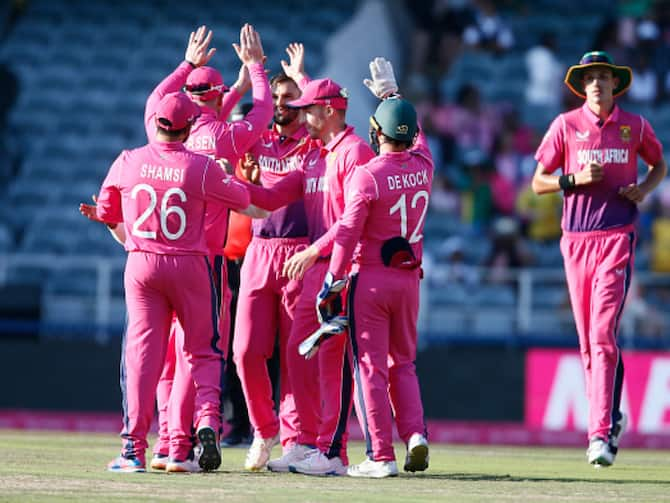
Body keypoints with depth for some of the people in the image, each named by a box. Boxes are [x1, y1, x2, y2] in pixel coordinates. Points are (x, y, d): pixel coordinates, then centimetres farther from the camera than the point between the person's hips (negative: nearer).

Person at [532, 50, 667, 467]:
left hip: (617, 237, -2)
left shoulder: (635, 126, 5)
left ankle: (601, 434, -17)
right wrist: (575, 179, -11)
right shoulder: (566, 125, 5)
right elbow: (539, 182, 7)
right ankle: (610, 416, 24)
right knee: (588, 340, 6)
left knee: (603, 335, -14)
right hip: (577, 240, 2)